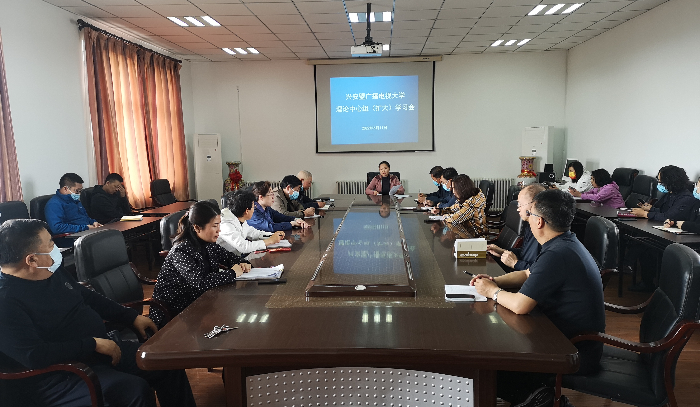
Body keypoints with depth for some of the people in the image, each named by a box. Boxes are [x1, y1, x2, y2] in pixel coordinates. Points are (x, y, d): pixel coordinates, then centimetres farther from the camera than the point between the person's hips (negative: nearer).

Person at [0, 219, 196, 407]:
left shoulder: (52, 271, 6)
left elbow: (87, 296, 18)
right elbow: (34, 356, -28)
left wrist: (132, 317, 14)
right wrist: (93, 344, -23)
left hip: (103, 348, 9)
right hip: (62, 375, -8)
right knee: (135, 389, -27)